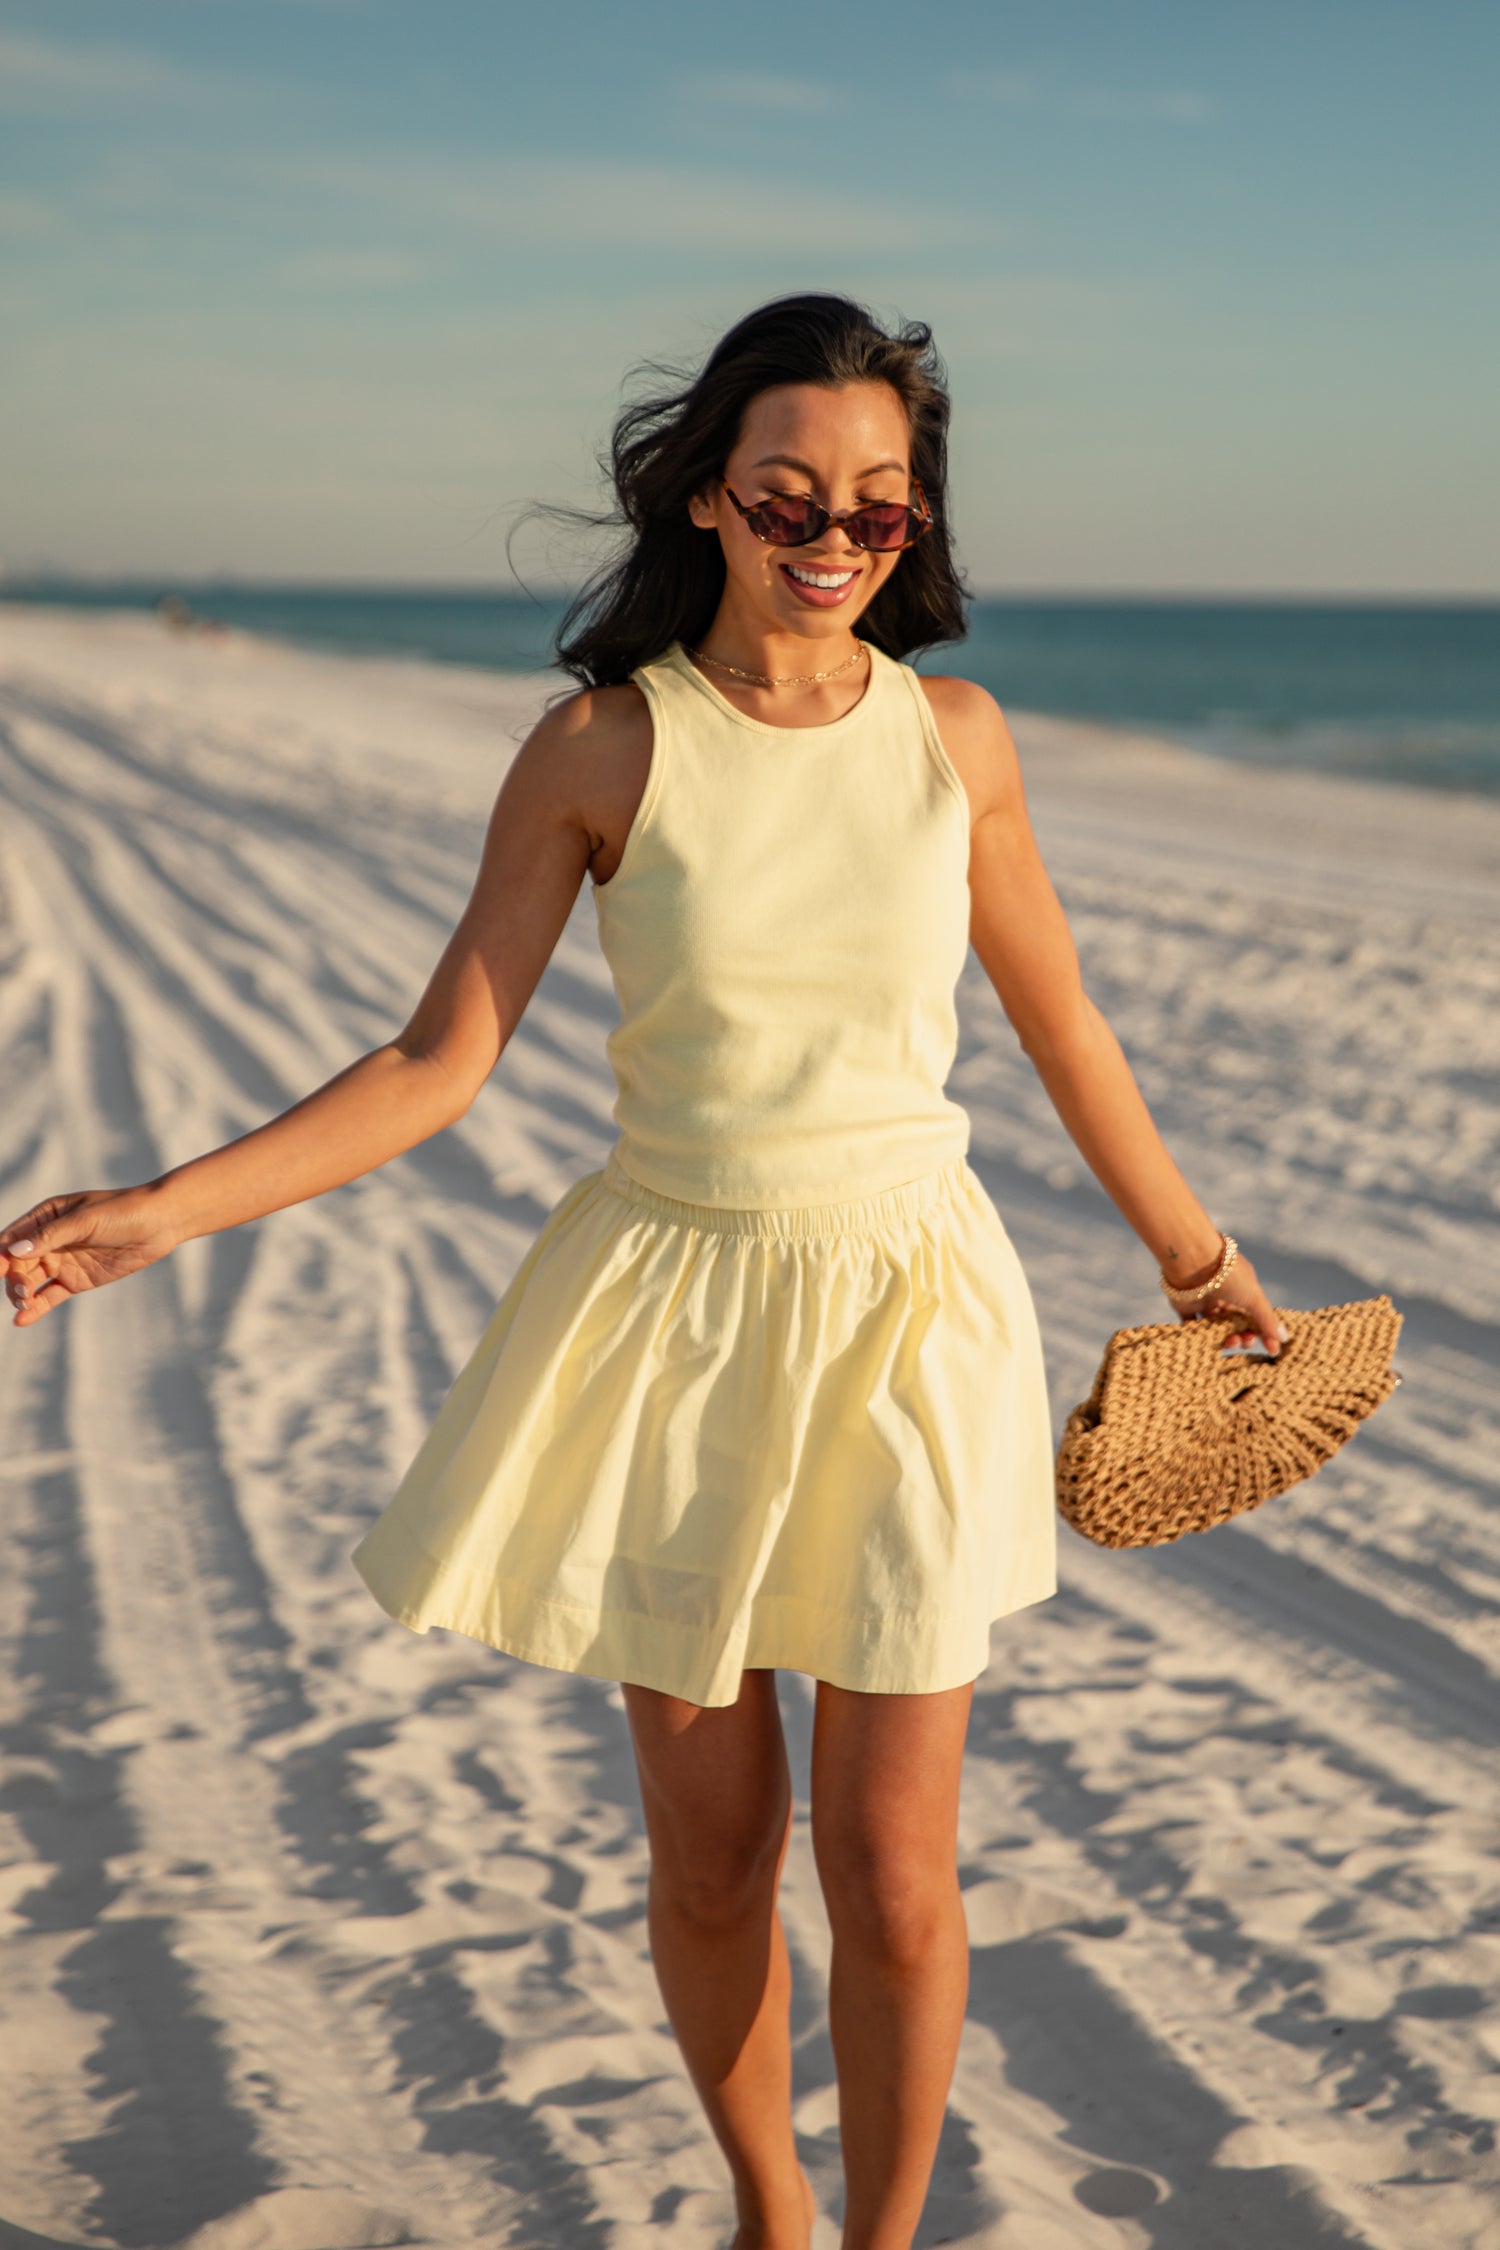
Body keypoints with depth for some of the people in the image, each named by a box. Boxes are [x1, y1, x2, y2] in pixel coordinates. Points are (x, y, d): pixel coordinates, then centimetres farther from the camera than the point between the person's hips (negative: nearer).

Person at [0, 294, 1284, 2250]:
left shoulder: (956, 735, -2)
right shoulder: (599, 748, -7)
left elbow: (1058, 1023, 11)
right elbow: (437, 1064, -6)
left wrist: (1200, 1260, 19)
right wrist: (163, 1209, -16)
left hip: (905, 1319, 1)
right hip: (679, 1319, 0)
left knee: (892, 1872, 2)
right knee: (710, 1857, 10)